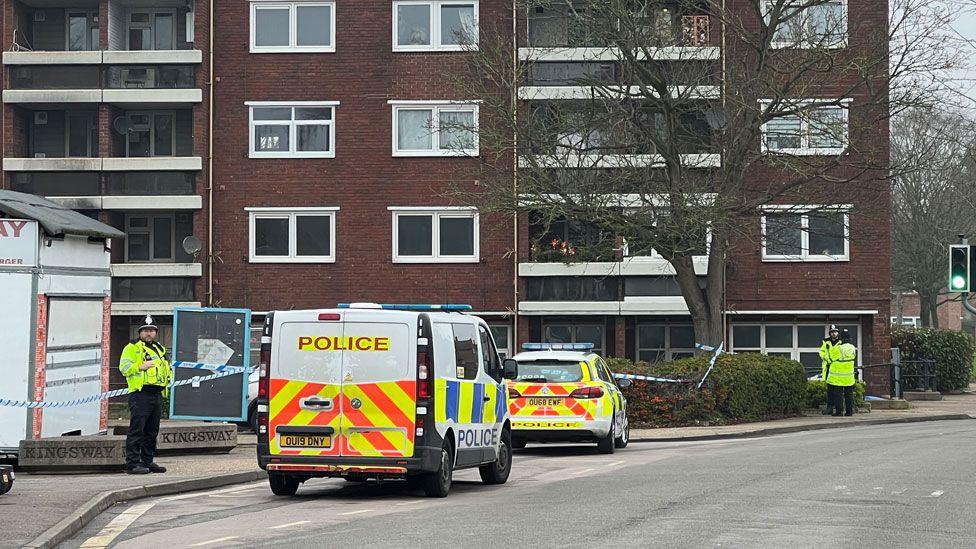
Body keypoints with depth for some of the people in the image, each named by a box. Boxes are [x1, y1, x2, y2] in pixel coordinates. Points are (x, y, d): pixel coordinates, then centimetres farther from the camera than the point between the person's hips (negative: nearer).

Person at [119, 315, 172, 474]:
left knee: (152, 431, 10)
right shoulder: (132, 348, 2)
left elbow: (166, 370, 34)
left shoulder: (159, 349, 23)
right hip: (140, 394, -7)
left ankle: (148, 461, 17)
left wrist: (167, 379, 15)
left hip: (156, 394, 7)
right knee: (137, 430, -10)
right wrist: (140, 367, -21)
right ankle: (132, 463, -10)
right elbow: (124, 367, -9)